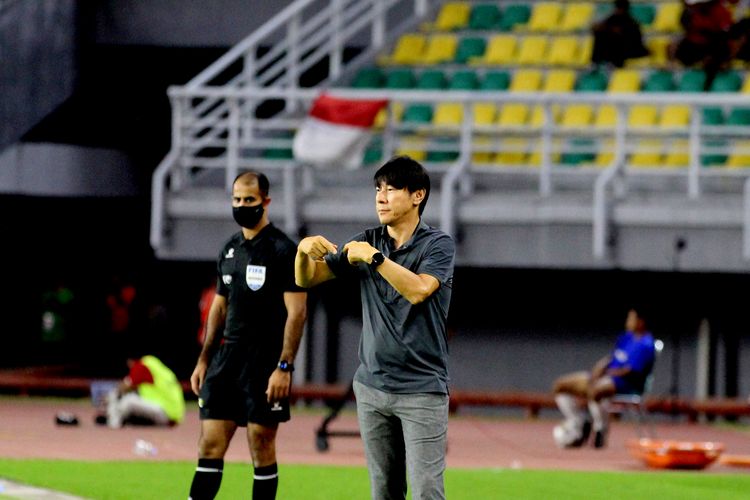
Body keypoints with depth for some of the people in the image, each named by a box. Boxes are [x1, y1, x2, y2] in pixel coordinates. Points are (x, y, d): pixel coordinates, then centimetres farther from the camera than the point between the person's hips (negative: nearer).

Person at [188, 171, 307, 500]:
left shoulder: (283, 251, -8)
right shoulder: (229, 250, 14)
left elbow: (297, 312, -12)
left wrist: (284, 367, -18)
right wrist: (203, 361, 16)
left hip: (264, 362, -6)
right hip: (227, 358, 6)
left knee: (261, 447, -1)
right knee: (210, 443, 0)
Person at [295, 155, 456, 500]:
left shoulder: (438, 244, -6)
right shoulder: (366, 242, 8)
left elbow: (418, 290, -24)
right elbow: (307, 279, 7)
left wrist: (375, 257, -24)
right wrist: (304, 251, -14)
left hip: (422, 390, -5)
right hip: (372, 387, 5)